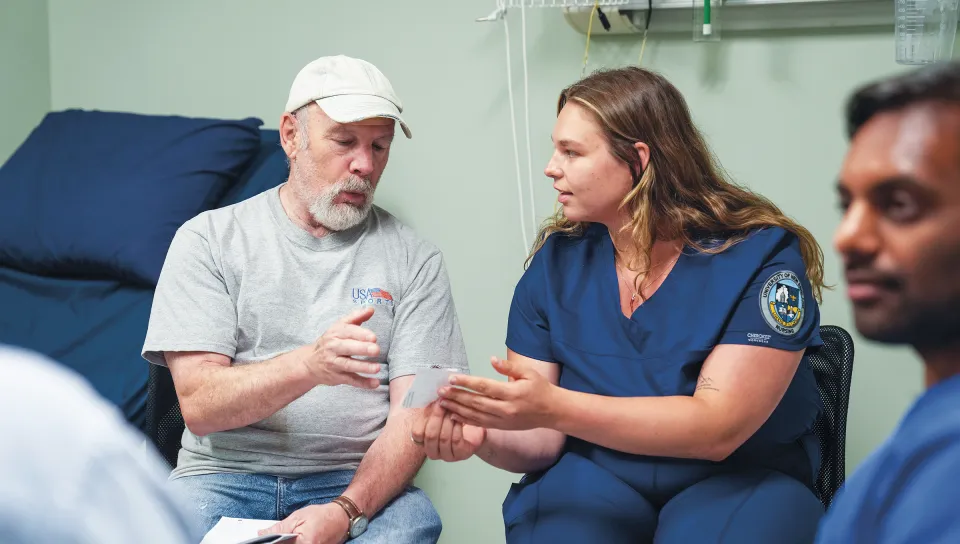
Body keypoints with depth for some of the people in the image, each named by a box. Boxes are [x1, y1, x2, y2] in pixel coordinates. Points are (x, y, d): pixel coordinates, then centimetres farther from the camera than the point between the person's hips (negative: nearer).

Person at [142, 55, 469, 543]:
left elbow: (413, 416, -1)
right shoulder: (208, 240, 4)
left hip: (356, 482, 1)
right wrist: (310, 365, -24)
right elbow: (198, 406, -6)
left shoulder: (413, 259, 7)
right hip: (226, 476, 0)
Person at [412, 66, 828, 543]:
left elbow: (717, 429, -21)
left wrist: (553, 408, -32)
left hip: (739, 482, -2)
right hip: (593, 476, 3)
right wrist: (487, 438, -24)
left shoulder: (759, 256, -11)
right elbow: (541, 436, 1)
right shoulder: (557, 262, 2)